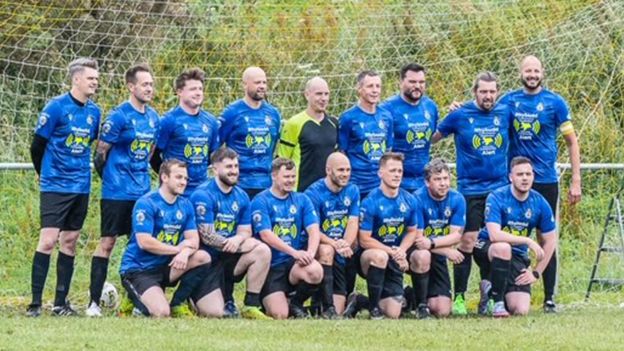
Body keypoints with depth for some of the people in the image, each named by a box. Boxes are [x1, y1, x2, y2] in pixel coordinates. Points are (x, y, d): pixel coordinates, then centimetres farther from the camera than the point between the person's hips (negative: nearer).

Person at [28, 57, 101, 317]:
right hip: (55, 186, -6)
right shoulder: (56, 107, -11)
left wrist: (80, 170, 15)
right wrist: (44, 173, 8)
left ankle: (61, 303, 13)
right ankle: (35, 303, -8)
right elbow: (37, 145, -4)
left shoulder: (94, 112, 7)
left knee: (69, 243, 8)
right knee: (48, 241, -10)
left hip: (81, 187, 6)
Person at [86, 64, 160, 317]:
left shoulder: (153, 118, 9)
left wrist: (142, 176, 16)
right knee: (107, 242, -5)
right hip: (117, 192, -6)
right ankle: (94, 302, -3)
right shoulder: (119, 116, -12)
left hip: (142, 191, 6)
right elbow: (101, 152, -8)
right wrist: (111, 180, 1)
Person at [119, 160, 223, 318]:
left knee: (203, 257, -15)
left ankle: (177, 304, -4)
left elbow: (193, 240, 1)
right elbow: (144, 242, -22)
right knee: (161, 313, -29)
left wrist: (185, 252, -24)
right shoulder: (146, 204, -14)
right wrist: (178, 248, -14)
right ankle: (135, 299, 4)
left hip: (166, 266, 7)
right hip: (138, 269, -7)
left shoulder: (185, 205, 7)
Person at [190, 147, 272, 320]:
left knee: (263, 251, -18)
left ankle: (251, 306, -13)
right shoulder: (203, 195, -13)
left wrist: (237, 239, -19)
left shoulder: (241, 196, 8)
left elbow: (245, 231, 7)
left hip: (228, 256, 6)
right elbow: (207, 236, -17)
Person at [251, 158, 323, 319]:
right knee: (280, 315, -20)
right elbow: (266, 235, -15)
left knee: (315, 271, -31)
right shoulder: (261, 202, -4)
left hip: (295, 263, 4)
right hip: (270, 266, -4)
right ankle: (266, 299, 19)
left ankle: (296, 304, 0)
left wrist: (310, 253, -23)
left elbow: (313, 230, -1)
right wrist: (295, 252, -27)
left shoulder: (301, 200, 10)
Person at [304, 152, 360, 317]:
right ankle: (327, 307, -32)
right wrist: (335, 244, -34)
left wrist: (346, 245, -24)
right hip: (319, 249, -3)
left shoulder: (352, 191, 6)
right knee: (326, 250, -40)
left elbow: (353, 222, -4)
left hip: (344, 258, 4)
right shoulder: (314, 193, -11)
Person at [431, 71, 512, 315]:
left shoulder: (505, 114, 5)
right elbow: (433, 137, 10)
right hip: (470, 190, -3)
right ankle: (459, 297, 2)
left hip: (499, 188, 3)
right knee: (467, 243, -4)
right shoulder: (460, 116, -2)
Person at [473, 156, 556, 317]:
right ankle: (497, 302, -22)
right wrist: (528, 241, -31)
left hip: (517, 257, 3)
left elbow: (550, 241, 4)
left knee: (521, 310, -14)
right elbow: (494, 234, -29)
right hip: (486, 249, -3)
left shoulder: (540, 203, -6)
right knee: (503, 248, -40)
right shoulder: (496, 198, -17)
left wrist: (536, 273, 0)